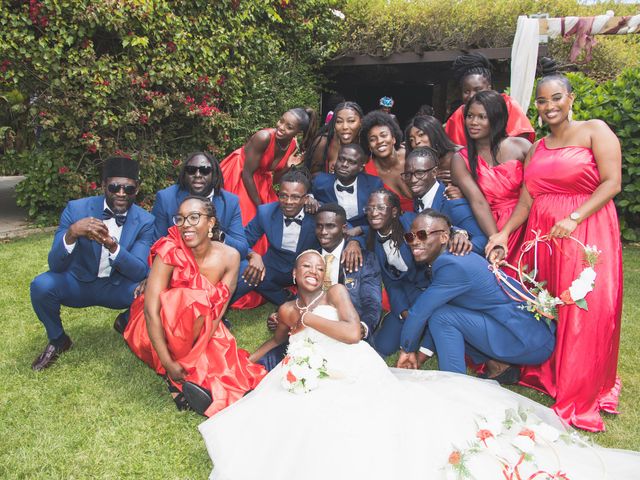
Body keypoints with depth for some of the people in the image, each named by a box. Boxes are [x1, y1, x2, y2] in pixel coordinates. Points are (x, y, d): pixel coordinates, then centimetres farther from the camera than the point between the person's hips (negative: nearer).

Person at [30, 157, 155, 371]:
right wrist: (71, 233, -40)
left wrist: (113, 246, -41)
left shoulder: (145, 221, -13)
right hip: (79, 283, 1)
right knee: (41, 285, -27)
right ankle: (57, 340, 3)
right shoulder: (76, 209, -15)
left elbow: (139, 272, -21)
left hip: (118, 287, -1)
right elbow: (55, 265, -18)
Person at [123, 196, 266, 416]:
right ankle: (176, 379, -19)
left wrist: (191, 358, -25)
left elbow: (216, 312, -17)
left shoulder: (229, 256, -15)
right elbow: (151, 310, -26)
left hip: (202, 330, 2)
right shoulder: (170, 252, -23)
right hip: (160, 330, -2)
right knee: (194, 301, -34)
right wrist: (168, 363, -31)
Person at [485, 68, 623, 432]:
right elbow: (526, 200, 11)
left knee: (585, 311, -5)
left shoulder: (594, 130, 0)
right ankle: (544, 374, 31)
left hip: (587, 233, -5)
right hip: (542, 234, 6)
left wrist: (573, 218, -20)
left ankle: (580, 396, 11)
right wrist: (504, 234, -2)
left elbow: (612, 182, -10)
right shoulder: (537, 148, 17)